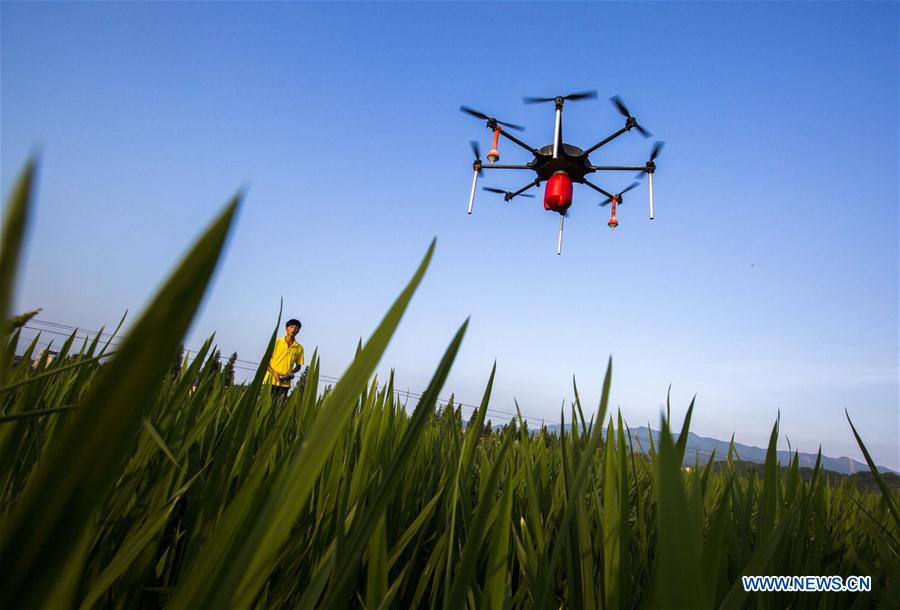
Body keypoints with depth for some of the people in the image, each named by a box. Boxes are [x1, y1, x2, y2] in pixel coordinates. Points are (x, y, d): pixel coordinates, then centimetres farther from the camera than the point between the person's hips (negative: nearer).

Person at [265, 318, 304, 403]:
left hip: (285, 383, 1)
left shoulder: (299, 348, 6)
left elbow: (298, 366, 15)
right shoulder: (276, 342, 1)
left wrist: (291, 372, -6)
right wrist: (273, 372, -11)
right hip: (270, 380, -1)